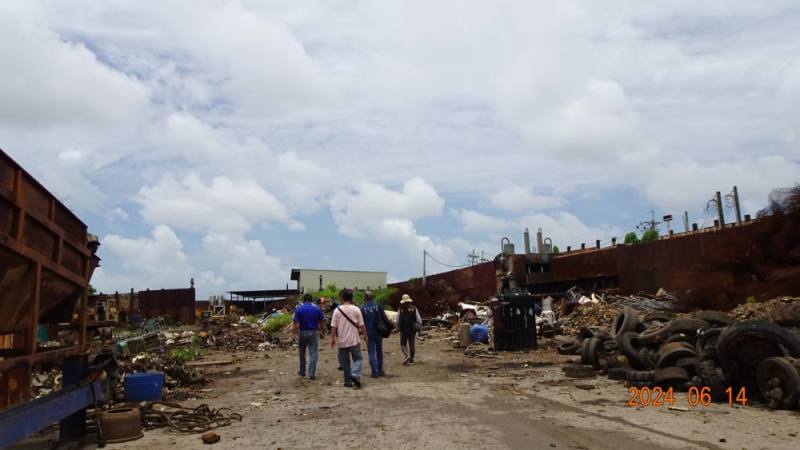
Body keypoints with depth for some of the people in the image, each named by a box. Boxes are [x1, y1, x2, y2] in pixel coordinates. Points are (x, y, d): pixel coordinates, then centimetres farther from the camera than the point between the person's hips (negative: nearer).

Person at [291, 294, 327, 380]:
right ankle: (311, 374, -5)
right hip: (314, 332, 0)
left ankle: (302, 371, 28)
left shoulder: (299, 309, -5)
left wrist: (293, 333, -8)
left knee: (302, 353, 17)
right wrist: (323, 331, 13)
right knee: (313, 353, 0)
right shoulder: (317, 308, -1)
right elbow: (322, 322, 1)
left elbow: (295, 323, -11)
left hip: (303, 332, 0)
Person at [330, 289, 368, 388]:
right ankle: (355, 374, -14)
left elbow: (333, 326, -3)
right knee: (357, 358, 9)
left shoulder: (337, 310, -4)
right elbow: (361, 325, -2)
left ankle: (348, 380, 13)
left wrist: (333, 338, 7)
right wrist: (365, 336, 9)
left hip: (342, 341, 1)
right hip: (354, 340, -1)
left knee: (345, 361, 11)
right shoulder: (356, 309, -5)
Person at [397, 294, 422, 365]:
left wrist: (398, 327, 15)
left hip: (403, 330, -2)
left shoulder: (400, 309, -6)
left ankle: (406, 355, -15)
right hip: (412, 329, 2)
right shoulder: (414, 308, -3)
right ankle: (411, 359, 20)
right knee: (412, 345, 13)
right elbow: (419, 319, -4)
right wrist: (419, 327, 8)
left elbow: (398, 320, -2)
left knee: (403, 344, 8)